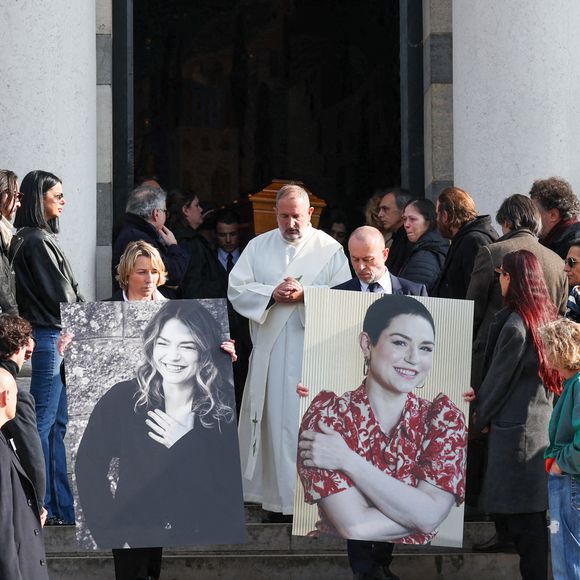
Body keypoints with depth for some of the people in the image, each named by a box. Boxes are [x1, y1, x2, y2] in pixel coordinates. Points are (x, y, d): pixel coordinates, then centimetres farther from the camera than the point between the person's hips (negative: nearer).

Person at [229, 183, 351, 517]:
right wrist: (272, 294, -12)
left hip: (313, 349, -3)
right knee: (271, 419, 2)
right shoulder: (259, 247, 13)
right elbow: (237, 289, 4)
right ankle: (273, 494, 7)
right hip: (269, 349, 3)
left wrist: (305, 294, -17)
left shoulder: (330, 249, 5)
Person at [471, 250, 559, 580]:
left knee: (523, 518, -4)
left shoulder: (514, 325, -17)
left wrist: (480, 419, 5)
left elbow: (498, 378, -10)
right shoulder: (547, 317, 8)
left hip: (515, 429, -8)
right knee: (535, 513, 15)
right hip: (544, 425, 8)